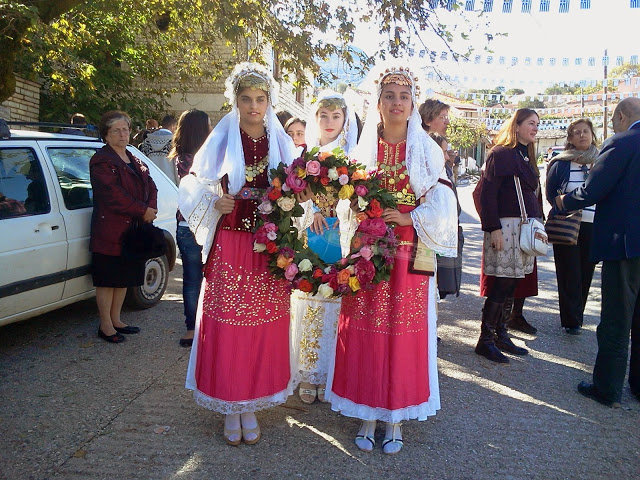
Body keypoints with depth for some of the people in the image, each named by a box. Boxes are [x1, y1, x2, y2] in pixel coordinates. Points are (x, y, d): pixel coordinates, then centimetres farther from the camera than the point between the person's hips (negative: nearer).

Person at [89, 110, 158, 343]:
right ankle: (105, 326, 12)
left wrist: (151, 209, -8)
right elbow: (113, 194, -19)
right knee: (108, 279, 1)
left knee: (124, 278, 14)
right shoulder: (101, 161, -8)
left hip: (133, 230, 8)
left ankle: (116, 320, 27)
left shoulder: (135, 162, 17)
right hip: (110, 231, -8)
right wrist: (143, 211, -17)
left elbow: (151, 186, 12)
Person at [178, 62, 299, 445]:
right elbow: (194, 188, 6)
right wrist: (215, 203, -12)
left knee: (263, 327, 6)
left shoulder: (282, 143, 7)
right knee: (227, 326, 2)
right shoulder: (221, 140, 2)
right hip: (229, 245, -1)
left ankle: (251, 407, 23)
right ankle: (231, 408, 20)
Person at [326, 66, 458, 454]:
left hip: (409, 255, -1)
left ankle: (396, 419, 18)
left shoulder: (426, 150, 4)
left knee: (404, 333, 2)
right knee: (364, 333, 3)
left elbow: (441, 206, -3)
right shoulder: (364, 149, 9)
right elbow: (348, 203, 9)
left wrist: (407, 219, -14)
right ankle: (368, 415, 18)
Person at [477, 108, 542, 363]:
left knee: (510, 284, 9)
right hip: (505, 226, -8)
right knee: (503, 284, -8)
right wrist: (493, 228, -20)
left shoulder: (527, 156, 20)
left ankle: (501, 335, 17)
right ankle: (485, 340, 1)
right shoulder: (500, 153, -8)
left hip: (525, 227, 8)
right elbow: (488, 193, -14)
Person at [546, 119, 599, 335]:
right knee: (569, 274, -3)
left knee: (585, 273, 7)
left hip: (593, 227, 3)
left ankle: (575, 317, 19)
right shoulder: (561, 163, 1)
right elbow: (551, 193, 3)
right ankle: (572, 320, 5)